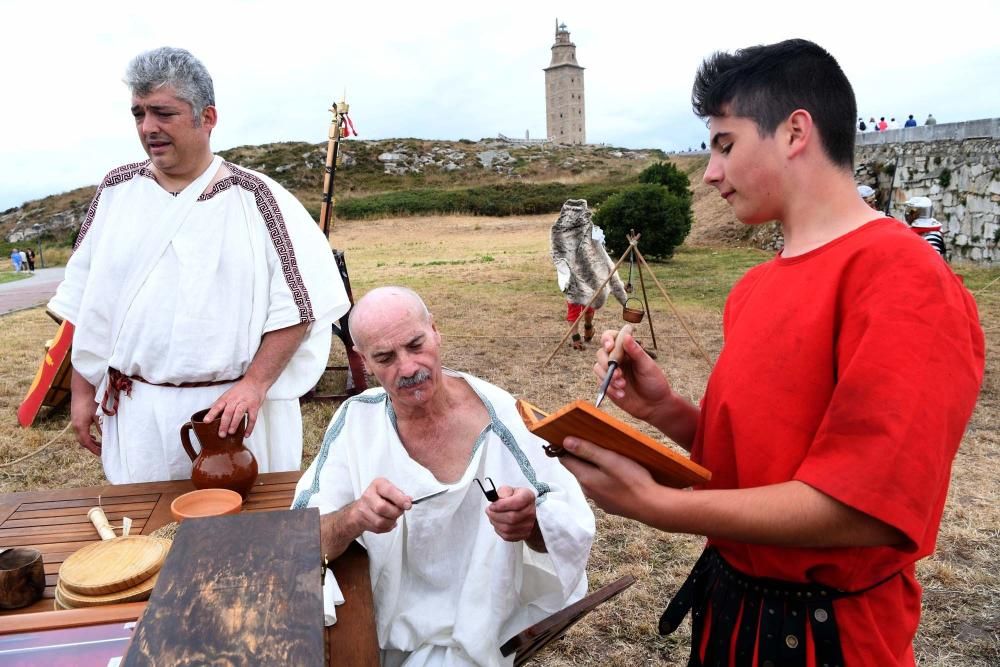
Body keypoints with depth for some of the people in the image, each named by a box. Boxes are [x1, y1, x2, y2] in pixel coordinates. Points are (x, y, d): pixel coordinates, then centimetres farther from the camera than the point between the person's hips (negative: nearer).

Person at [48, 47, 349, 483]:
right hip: (135, 414, 3)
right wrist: (82, 391, 10)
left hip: (233, 407, -3)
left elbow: (297, 304, -9)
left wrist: (254, 384, -17)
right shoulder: (116, 191, 5)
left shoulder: (255, 197, -6)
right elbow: (86, 303, 10)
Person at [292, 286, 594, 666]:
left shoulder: (498, 415, -17)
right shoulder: (356, 419, -9)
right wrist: (354, 518, -33)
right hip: (381, 620, 3)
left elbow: (572, 531, -16)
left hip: (468, 632, -2)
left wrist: (530, 523, -38)